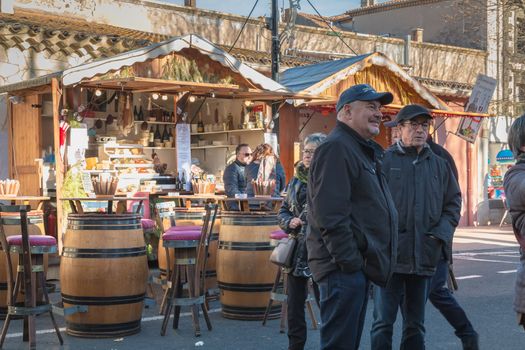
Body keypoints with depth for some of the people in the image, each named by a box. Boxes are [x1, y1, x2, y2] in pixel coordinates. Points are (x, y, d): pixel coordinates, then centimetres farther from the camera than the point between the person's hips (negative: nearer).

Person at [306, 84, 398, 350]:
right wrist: (349, 261, -22)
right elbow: (330, 215, -22)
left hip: (356, 266, 11)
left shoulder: (362, 150, 20)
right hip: (344, 268, -11)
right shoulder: (336, 148, -14)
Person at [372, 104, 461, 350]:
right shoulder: (383, 160, -2)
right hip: (389, 256, -4)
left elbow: (453, 202, 14)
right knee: (383, 323, -3)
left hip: (425, 257, 4)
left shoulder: (439, 165, 12)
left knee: (416, 326, 13)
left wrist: (441, 234, 1)